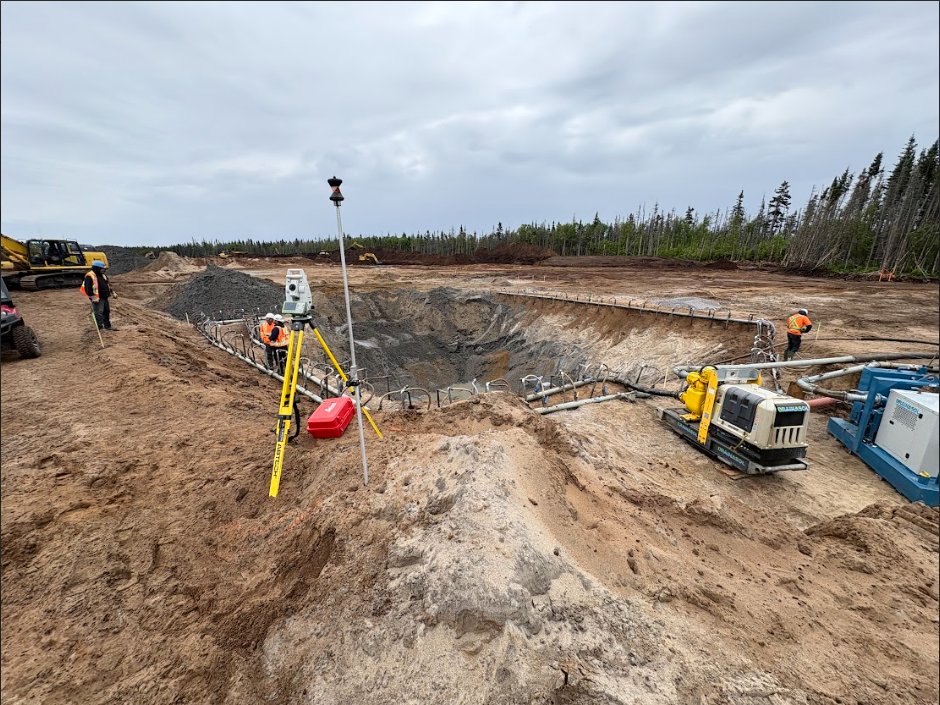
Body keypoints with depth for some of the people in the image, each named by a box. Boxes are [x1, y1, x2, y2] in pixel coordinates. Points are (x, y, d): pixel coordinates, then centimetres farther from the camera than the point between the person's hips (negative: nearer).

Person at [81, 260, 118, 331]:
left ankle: (107, 325, 27)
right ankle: (100, 327, -4)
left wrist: (113, 293, 22)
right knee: (99, 312, -7)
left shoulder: (103, 275, 13)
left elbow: (108, 285, 25)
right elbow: (87, 289, -18)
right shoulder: (90, 276, -14)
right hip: (97, 298, -9)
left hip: (105, 297, 9)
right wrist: (93, 298, -21)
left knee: (107, 311, 16)